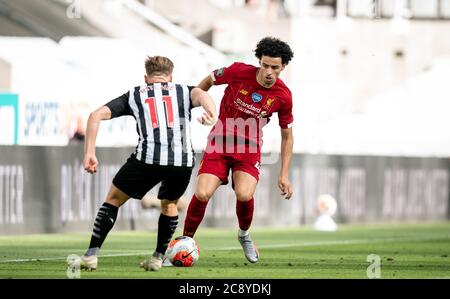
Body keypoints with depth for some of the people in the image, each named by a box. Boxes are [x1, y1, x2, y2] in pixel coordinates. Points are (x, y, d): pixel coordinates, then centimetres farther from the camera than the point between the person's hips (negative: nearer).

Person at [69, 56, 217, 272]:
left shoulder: (134, 95, 23)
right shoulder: (183, 92, 23)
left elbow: (97, 115, 12)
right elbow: (201, 95, -3)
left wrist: (89, 154, 10)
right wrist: (212, 115, -24)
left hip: (148, 157, -1)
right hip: (183, 160, 1)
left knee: (113, 199, 19)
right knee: (169, 204, 30)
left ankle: (91, 255, 11)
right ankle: (158, 258, 26)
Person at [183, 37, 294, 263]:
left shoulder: (283, 96, -9)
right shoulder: (239, 72, -14)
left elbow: (287, 136, 4)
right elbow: (209, 81, 8)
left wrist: (284, 175, 2)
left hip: (250, 148, 0)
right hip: (220, 141, 0)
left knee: (244, 195, -24)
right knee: (202, 194, -19)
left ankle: (244, 235, 8)